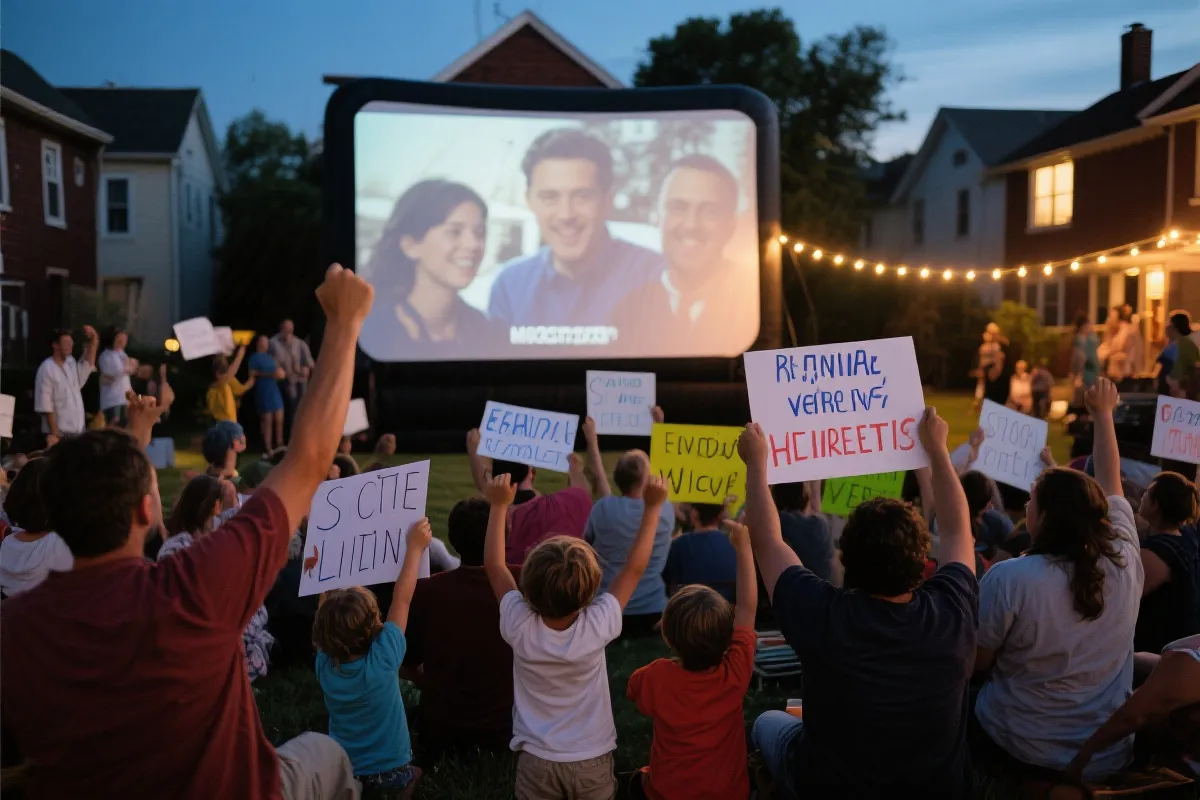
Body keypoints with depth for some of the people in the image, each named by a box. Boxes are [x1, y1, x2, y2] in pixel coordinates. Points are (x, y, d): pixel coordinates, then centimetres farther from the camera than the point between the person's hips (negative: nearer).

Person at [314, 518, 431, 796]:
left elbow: (329, 612, -4)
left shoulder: (325, 664, -17)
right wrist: (414, 547, -13)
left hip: (340, 772, 3)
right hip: (390, 773, -2)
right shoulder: (383, 660, -26)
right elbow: (401, 600, -20)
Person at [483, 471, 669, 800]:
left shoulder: (520, 627, -22)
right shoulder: (598, 626, -24)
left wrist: (499, 505, -3)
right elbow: (634, 568, -13)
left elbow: (494, 565, -8)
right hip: (592, 761, 0)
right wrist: (652, 506, -7)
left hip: (536, 761, 1)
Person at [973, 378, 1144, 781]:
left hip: (1022, 753, -5)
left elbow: (976, 662, -14)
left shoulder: (1008, 578, -26)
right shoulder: (1125, 560, -12)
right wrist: (1103, 413, 19)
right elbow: (1110, 483, 6)